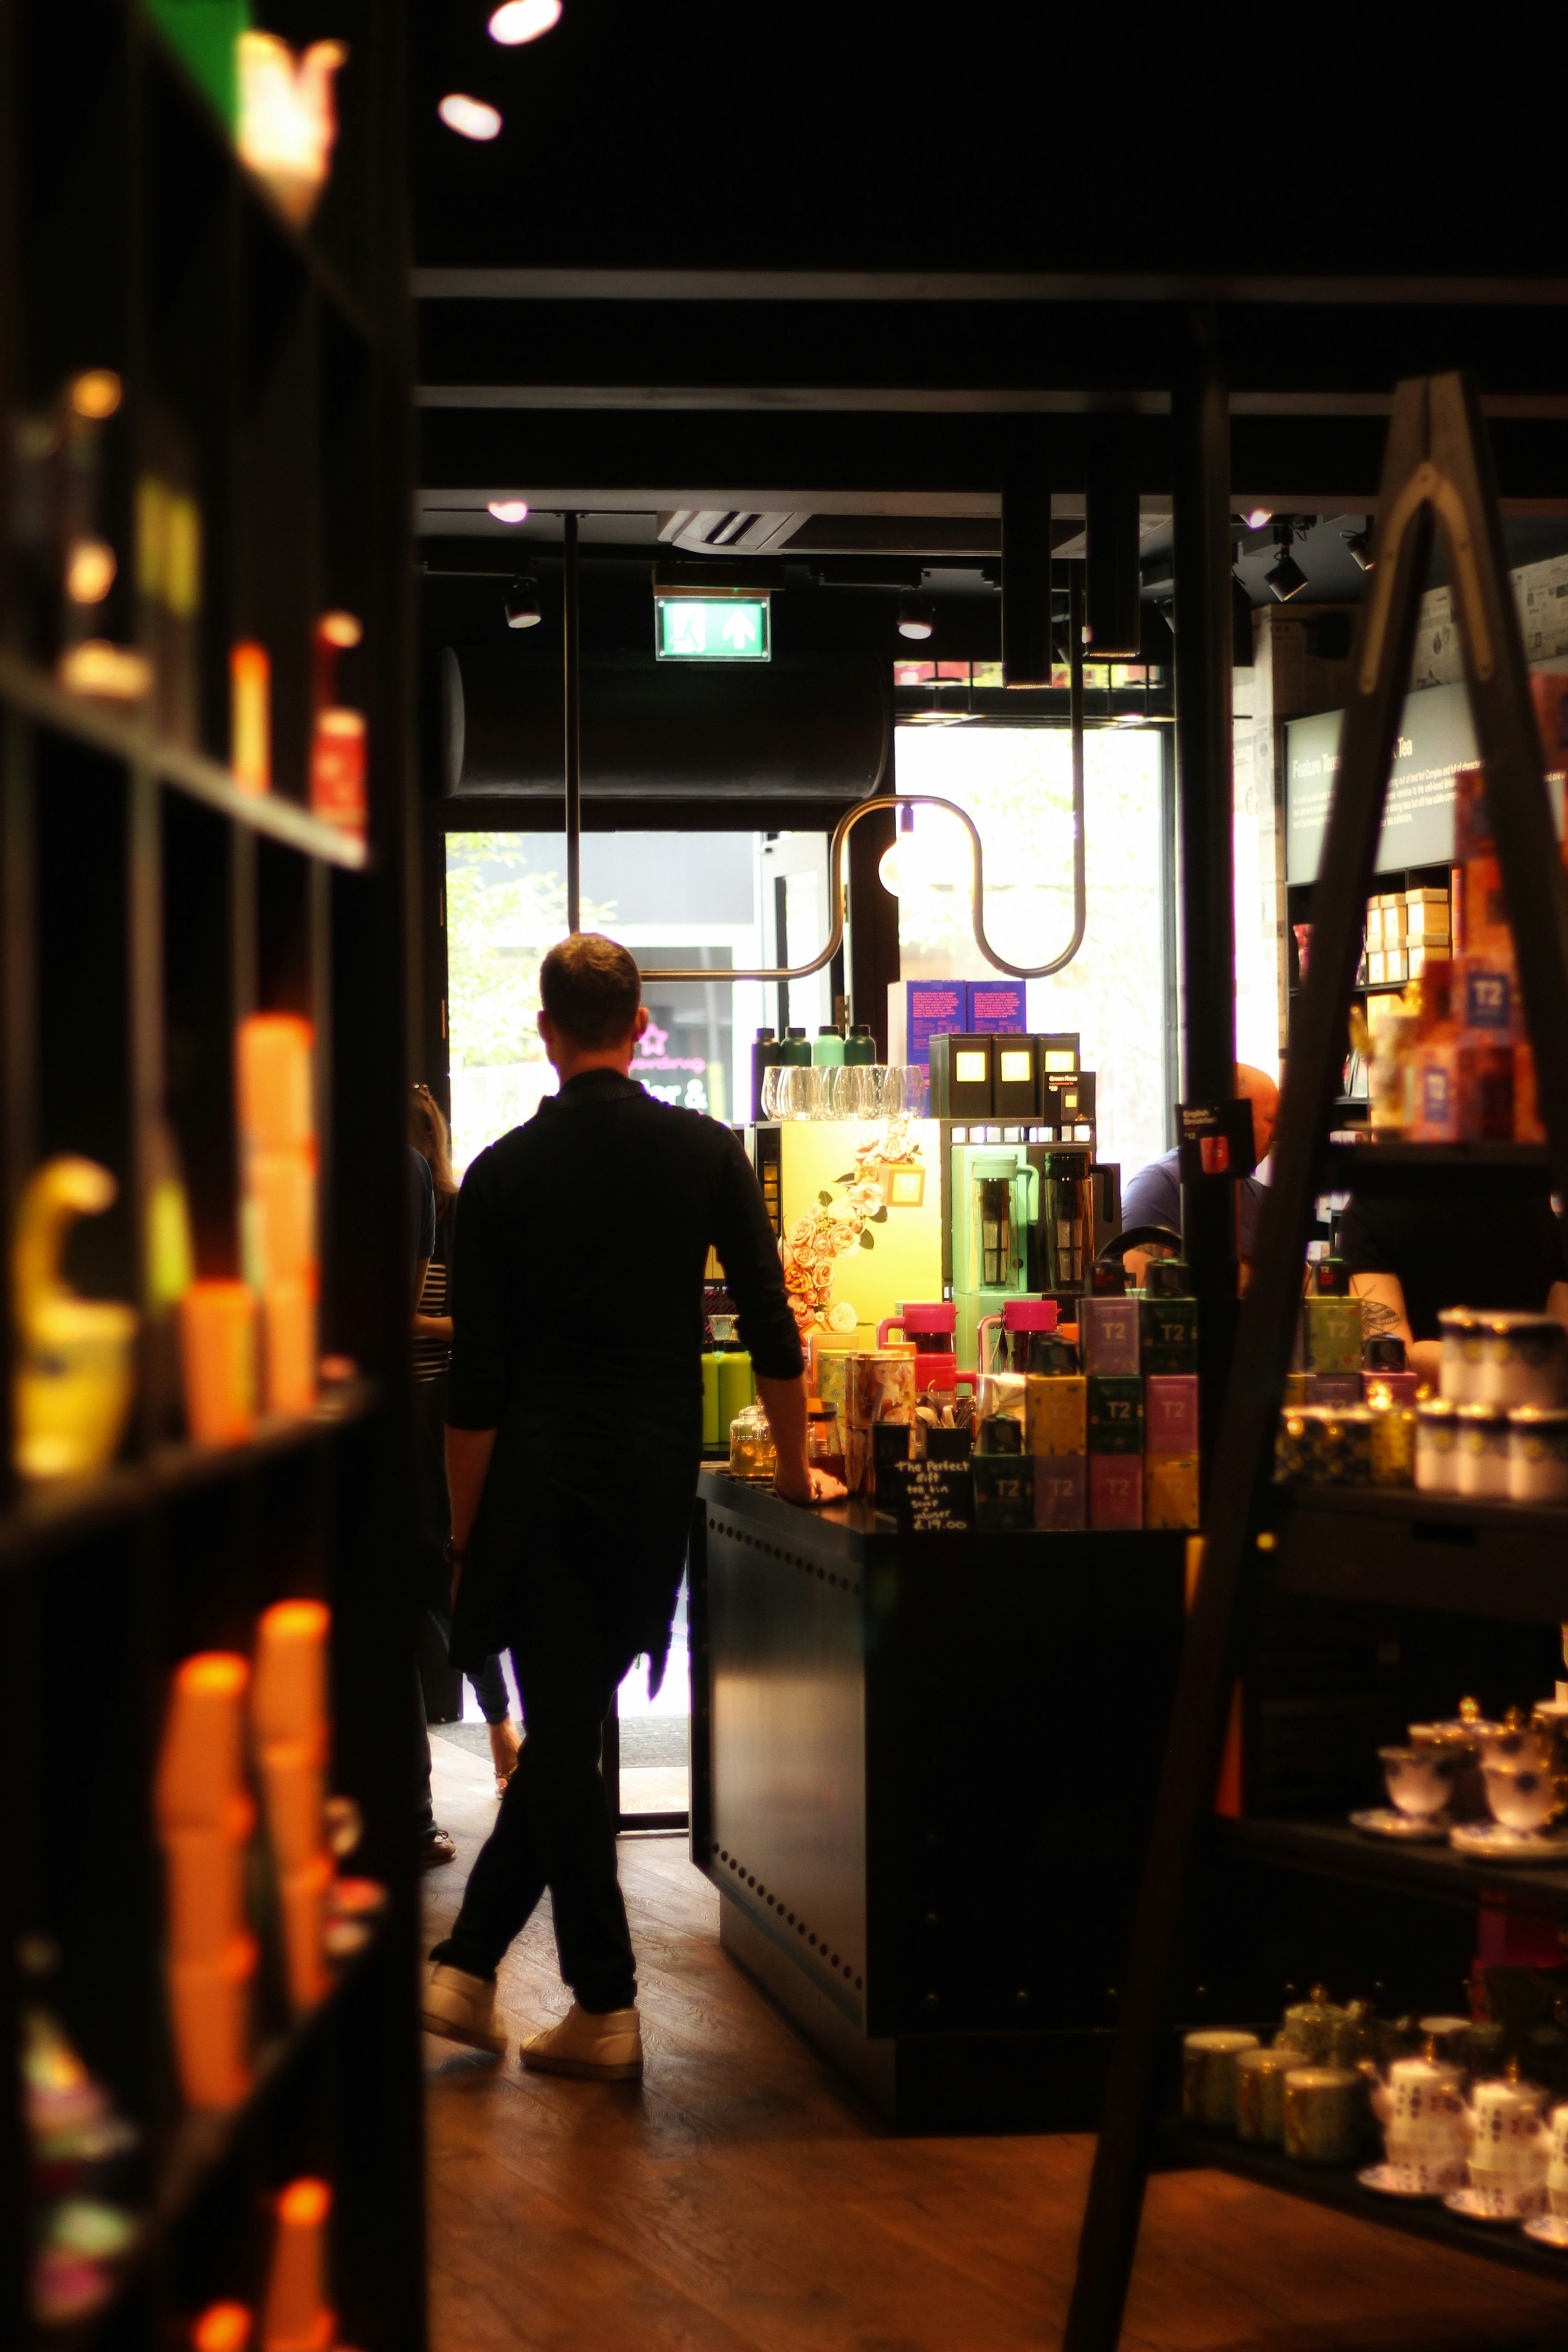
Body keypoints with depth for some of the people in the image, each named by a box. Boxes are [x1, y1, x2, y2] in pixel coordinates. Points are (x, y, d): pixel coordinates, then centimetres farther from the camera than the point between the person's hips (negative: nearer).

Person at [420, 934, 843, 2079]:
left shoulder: (502, 1173, -3)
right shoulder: (708, 1153, 0)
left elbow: (476, 1382, -3)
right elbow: (772, 1325, 2)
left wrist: (466, 1526, 4)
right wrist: (797, 1467, 13)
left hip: (539, 1478, -1)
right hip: (656, 1473, 2)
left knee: (562, 1733, 2)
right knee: (570, 1723, 12)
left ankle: (606, 2007, 4)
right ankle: (468, 1965, 16)